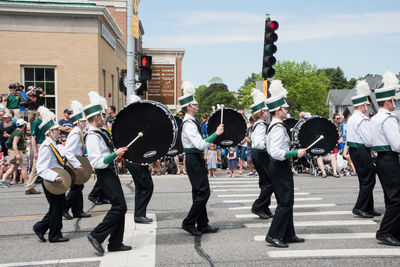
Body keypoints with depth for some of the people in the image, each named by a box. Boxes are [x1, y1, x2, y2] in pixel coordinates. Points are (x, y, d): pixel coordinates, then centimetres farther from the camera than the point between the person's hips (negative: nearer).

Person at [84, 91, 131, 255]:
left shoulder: (99, 133, 13)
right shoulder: (93, 137, -19)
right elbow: (97, 162, -26)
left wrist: (118, 152, 23)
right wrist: (115, 154, -27)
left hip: (110, 172, 10)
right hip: (105, 175, -10)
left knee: (120, 207, 10)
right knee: (119, 206, -12)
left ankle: (116, 243, 17)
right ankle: (96, 236, -3)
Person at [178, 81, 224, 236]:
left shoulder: (190, 121, 15)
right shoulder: (189, 124, -19)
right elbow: (200, 145, -26)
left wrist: (212, 139, 19)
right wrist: (216, 134, -23)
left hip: (196, 159, 11)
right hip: (194, 160, -11)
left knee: (199, 193, 13)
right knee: (203, 193, -8)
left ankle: (202, 225, 19)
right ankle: (188, 223, 1)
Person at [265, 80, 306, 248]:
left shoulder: (273, 126, 13)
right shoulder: (278, 128, -19)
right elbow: (275, 152, -29)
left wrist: (290, 152, 21)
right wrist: (296, 153, -23)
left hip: (277, 166, 11)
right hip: (280, 167, -11)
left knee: (286, 201, 15)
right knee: (285, 202, -6)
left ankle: (288, 235, 23)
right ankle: (273, 235, -3)